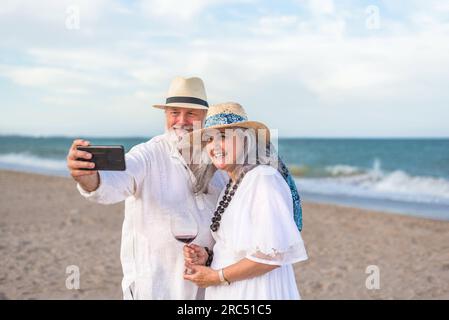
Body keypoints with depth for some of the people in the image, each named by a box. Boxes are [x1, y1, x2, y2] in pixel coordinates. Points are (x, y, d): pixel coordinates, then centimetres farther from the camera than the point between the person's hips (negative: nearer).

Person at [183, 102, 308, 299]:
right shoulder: (230, 187, 7)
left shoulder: (264, 179, -18)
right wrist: (204, 258, -4)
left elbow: (274, 253, -24)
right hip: (227, 292, 8)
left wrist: (217, 276, -15)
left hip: (258, 291, -8)